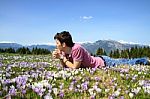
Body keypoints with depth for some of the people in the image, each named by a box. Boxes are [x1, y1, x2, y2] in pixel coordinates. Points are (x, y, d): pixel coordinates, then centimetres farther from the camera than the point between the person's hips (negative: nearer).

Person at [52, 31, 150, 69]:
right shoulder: (65, 51, -6)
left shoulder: (76, 48, -33)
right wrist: (60, 58, -13)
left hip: (103, 63, -7)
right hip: (98, 60, 7)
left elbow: (75, 67, -29)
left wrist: (63, 58, -23)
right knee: (122, 62, 25)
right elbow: (65, 66, 3)